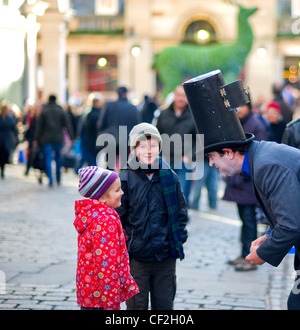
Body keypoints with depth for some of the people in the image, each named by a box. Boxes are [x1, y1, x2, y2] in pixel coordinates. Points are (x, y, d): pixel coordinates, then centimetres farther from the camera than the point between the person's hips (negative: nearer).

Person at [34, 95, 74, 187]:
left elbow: (39, 126, -2)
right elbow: (67, 125, -1)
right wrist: (72, 137, 2)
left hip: (47, 139, -1)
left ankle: (50, 181, -9)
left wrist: (36, 138, 2)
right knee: (58, 157, 17)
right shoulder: (61, 111, 0)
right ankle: (58, 179, 21)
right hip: (58, 138, 1)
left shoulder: (44, 111, -2)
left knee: (48, 159, -1)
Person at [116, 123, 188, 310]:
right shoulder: (126, 180, -6)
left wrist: (179, 236, 3)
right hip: (137, 257, -2)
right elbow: (118, 216, -1)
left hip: (166, 256, 2)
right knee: (137, 304, 7)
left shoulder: (169, 177, 2)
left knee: (164, 303, 12)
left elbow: (181, 210, 11)